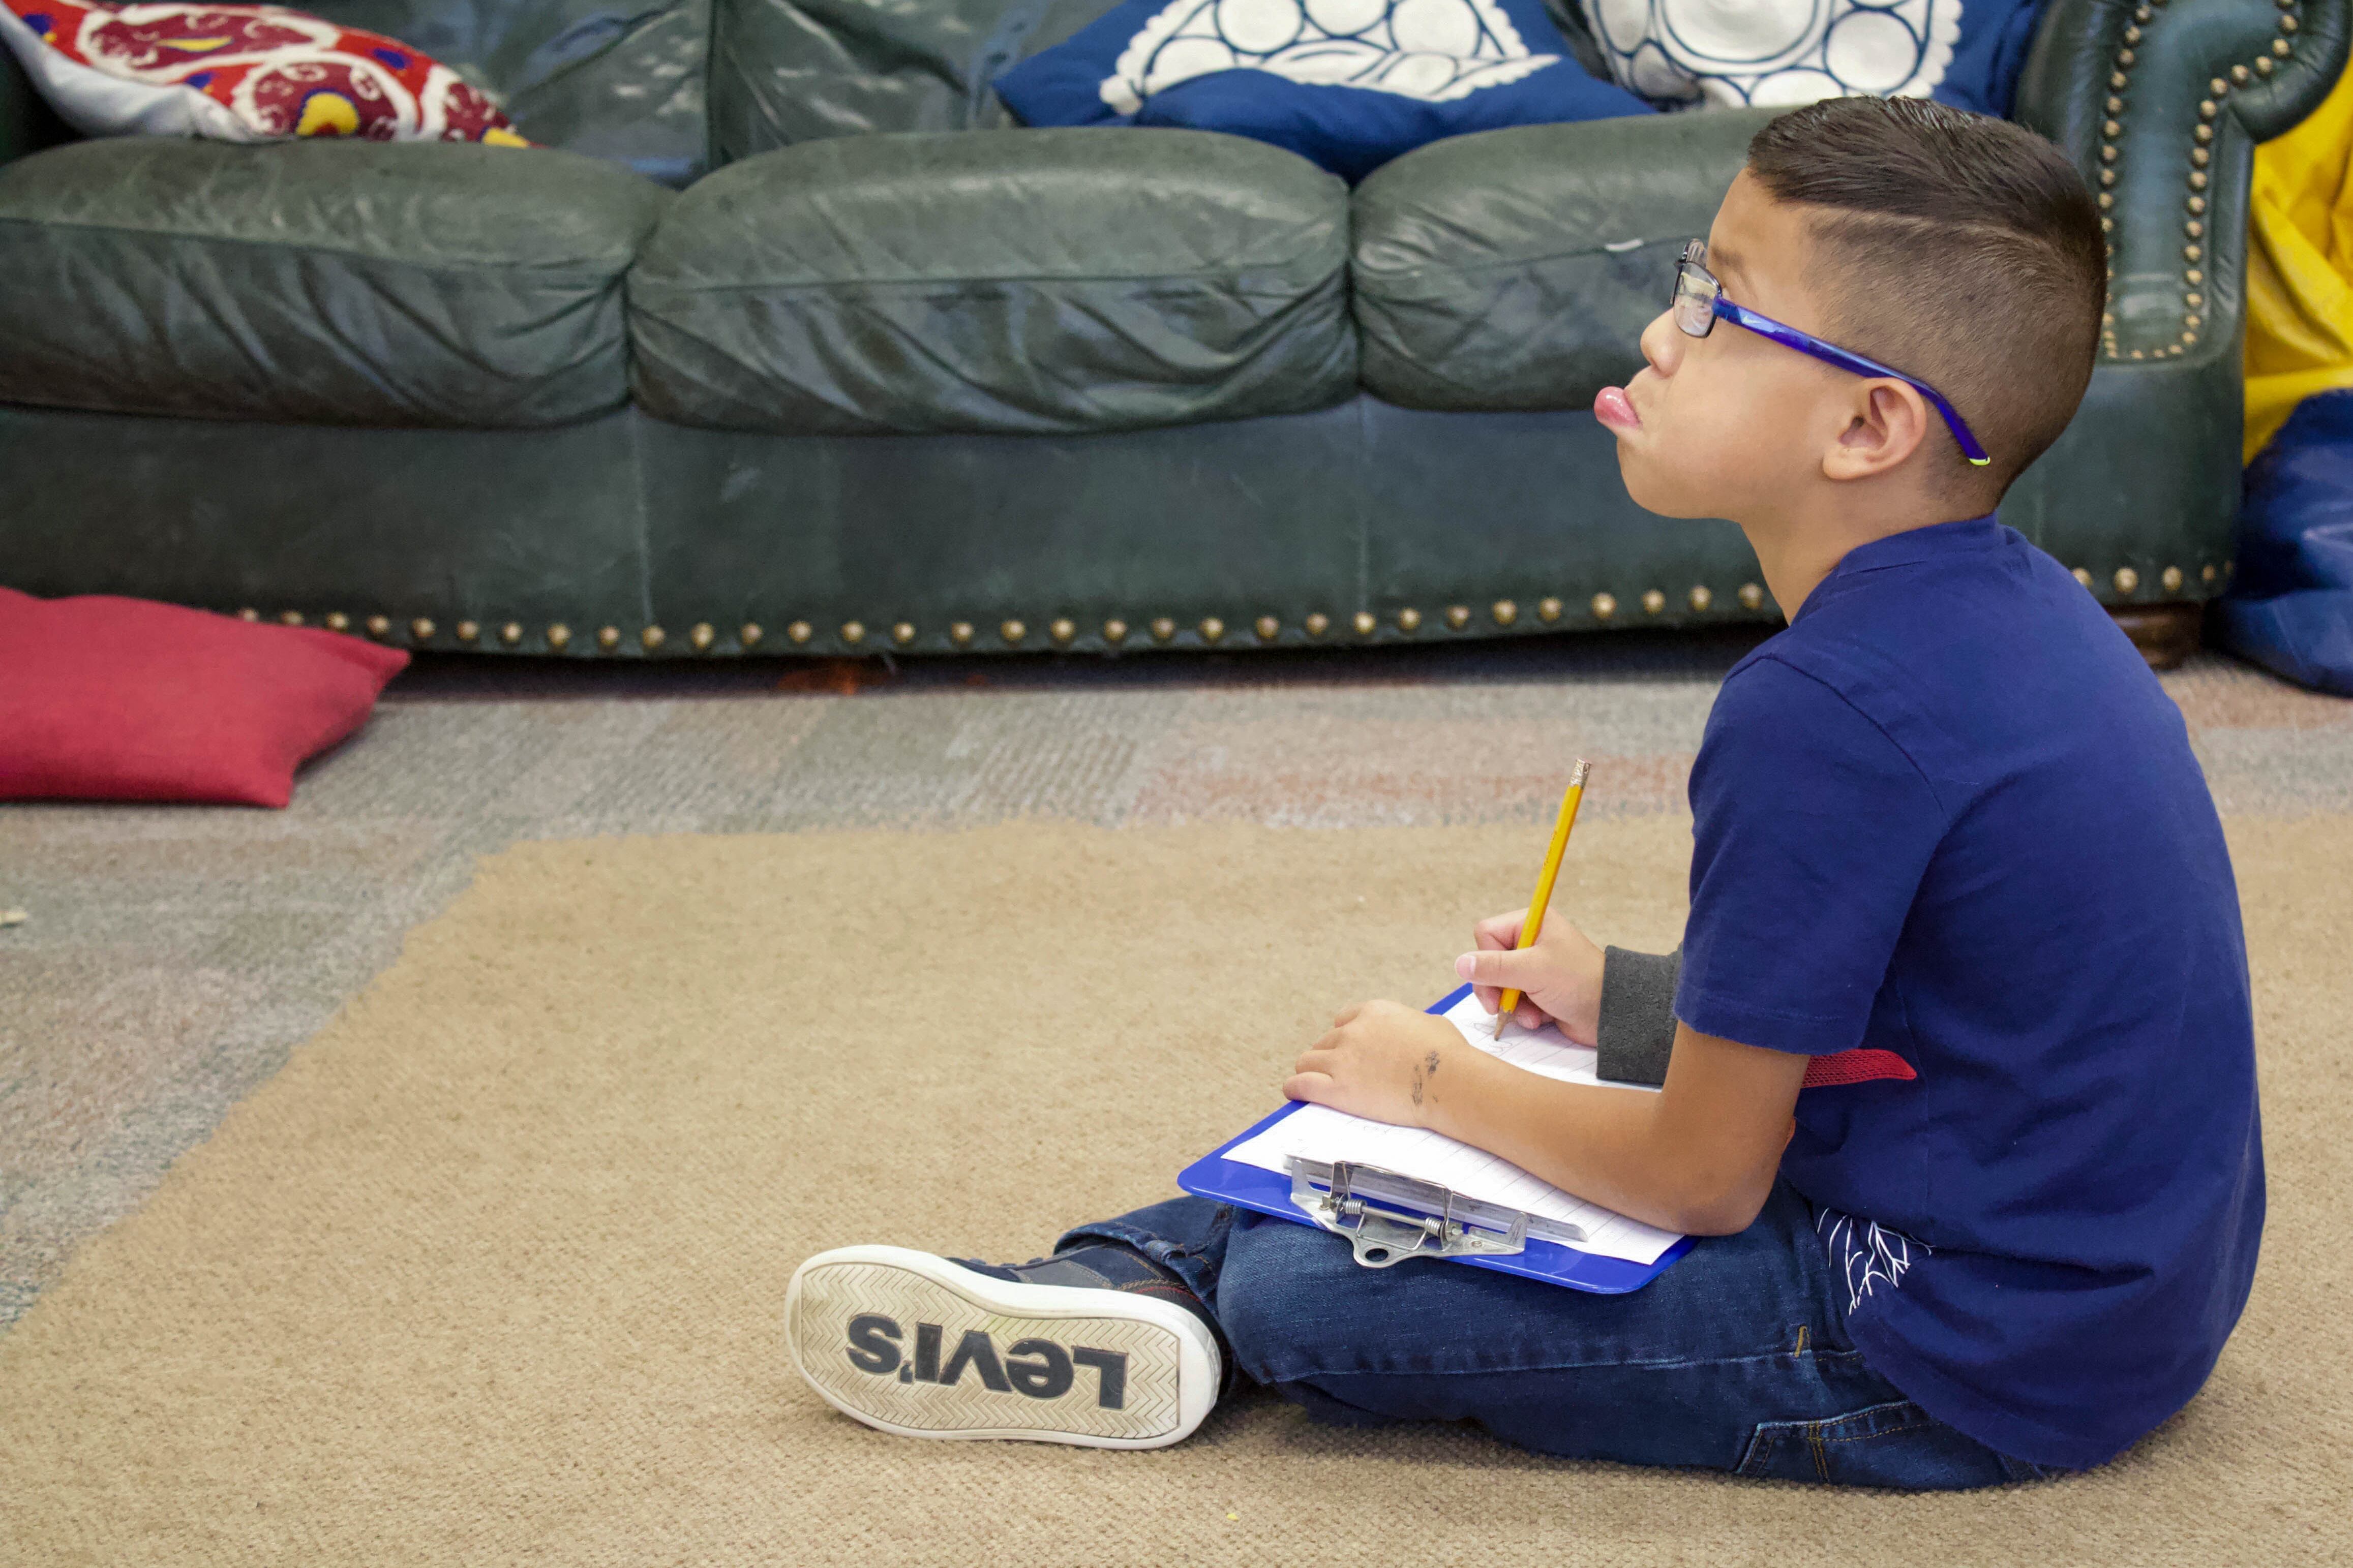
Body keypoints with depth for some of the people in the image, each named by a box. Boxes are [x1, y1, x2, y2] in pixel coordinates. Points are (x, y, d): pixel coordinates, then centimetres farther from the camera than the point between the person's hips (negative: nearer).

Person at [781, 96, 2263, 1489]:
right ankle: (1129, 1282, 22)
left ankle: (1172, 1289, 22)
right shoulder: (2014, 602, 3)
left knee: (1299, 1291, -7)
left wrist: (1443, 1082, -3)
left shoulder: (1824, 709, -26)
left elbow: (1706, 1181, -18)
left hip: (1969, 1358, -10)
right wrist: (1623, 992, 15)